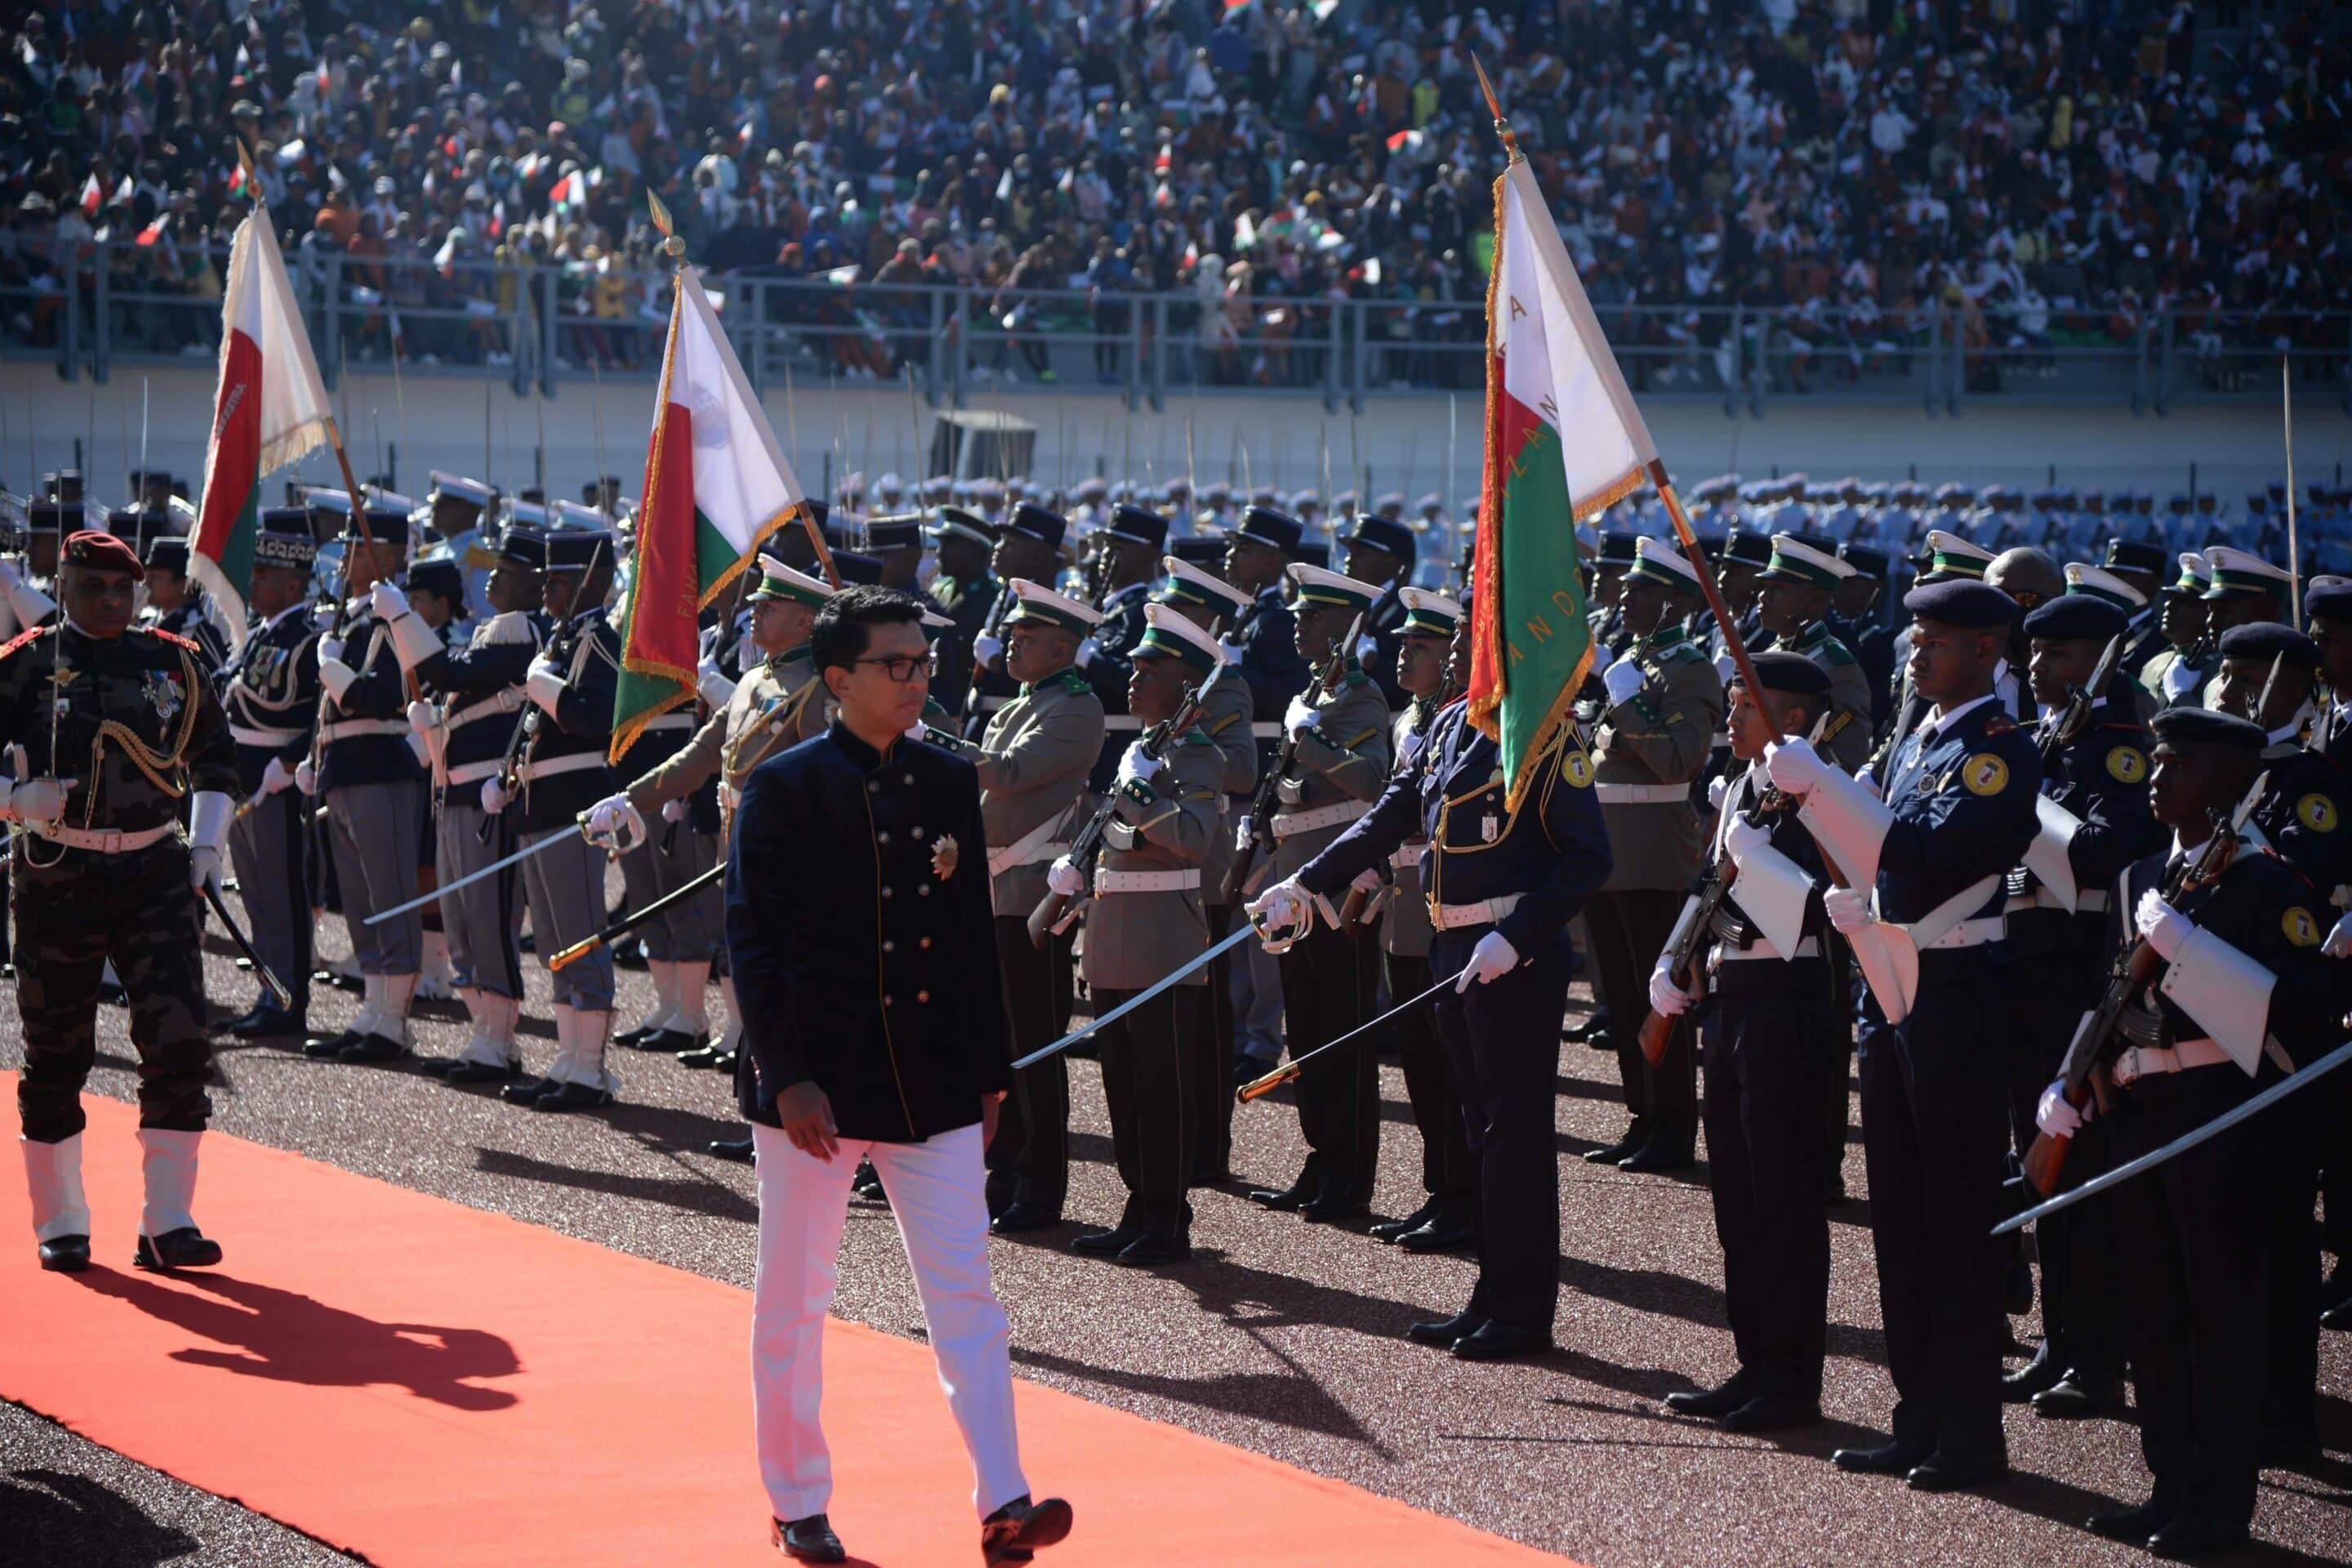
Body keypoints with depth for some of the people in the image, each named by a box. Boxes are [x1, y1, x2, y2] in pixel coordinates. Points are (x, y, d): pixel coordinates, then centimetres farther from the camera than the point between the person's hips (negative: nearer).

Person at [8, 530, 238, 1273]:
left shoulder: (173, 663, 7)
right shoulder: (27, 665, -2)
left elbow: (215, 757, 19)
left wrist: (207, 843, 7)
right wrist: (17, 799, -19)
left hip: (153, 872, 2)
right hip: (57, 872, -2)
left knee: (179, 1038, -10)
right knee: (56, 1052, 4)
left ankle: (167, 1225, -5)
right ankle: (60, 1225, 18)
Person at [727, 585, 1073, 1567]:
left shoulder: (949, 784, 7)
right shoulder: (786, 788, -7)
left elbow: (976, 936, 13)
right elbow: (754, 942, -10)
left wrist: (990, 1071, 11)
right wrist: (788, 1076, -16)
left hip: (932, 1083, 4)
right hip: (817, 1083, -4)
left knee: (964, 1289, -3)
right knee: (794, 1300, 7)